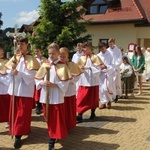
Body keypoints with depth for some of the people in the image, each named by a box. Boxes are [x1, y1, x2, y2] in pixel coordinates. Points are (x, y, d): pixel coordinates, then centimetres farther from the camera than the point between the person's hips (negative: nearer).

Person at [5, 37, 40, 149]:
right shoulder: (15, 57, 11)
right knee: (14, 112, 11)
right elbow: (8, 68, 8)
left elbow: (31, 74, -13)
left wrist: (19, 73, -25)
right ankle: (25, 129, 27)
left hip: (25, 89, -5)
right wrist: (12, 70, -14)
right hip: (14, 88, 5)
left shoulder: (31, 58, -4)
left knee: (23, 113, -3)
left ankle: (18, 136, -1)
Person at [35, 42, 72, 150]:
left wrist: (55, 85, -21)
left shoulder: (62, 66, -5)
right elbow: (37, 79, 8)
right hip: (45, 96, 5)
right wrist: (42, 83, -12)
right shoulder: (44, 65, 7)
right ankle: (53, 136, 34)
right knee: (49, 119, 15)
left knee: (56, 120, -1)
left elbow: (65, 82, -10)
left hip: (57, 97, -4)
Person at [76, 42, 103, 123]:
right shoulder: (82, 58, 7)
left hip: (93, 82, -2)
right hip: (83, 82, 3)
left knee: (93, 99, 11)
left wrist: (89, 68, -20)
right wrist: (80, 68, -15)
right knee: (81, 99, -3)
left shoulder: (95, 57, -5)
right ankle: (79, 116, -2)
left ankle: (93, 113, 29)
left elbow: (98, 70, -10)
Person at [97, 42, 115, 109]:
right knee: (101, 88, 0)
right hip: (101, 73, 3)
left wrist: (106, 66, -24)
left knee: (106, 88, -10)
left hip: (108, 73, -3)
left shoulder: (109, 55, -4)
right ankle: (103, 102, 12)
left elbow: (112, 65, -7)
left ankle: (109, 101, 15)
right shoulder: (98, 55, 7)